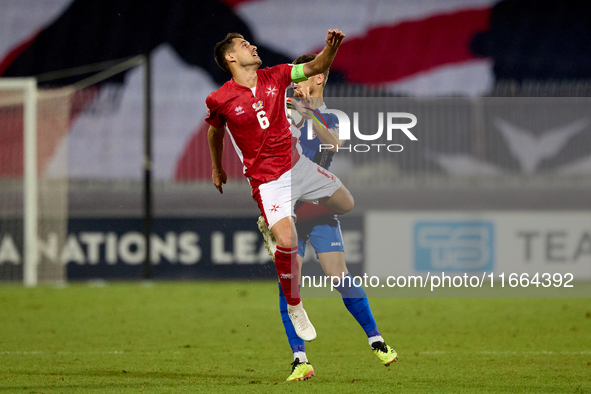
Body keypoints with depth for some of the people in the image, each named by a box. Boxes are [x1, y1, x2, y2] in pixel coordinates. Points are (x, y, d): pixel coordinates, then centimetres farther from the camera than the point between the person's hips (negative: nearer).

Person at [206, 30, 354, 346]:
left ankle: (274, 222, 30)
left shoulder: (274, 77, -1)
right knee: (288, 244, -22)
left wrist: (331, 47, -18)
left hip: (297, 163, 6)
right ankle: (294, 308, 1)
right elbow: (215, 132, 8)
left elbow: (316, 67, 3)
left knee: (345, 205, 13)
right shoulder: (220, 100, -10)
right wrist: (216, 170, 21)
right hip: (267, 178, -6)